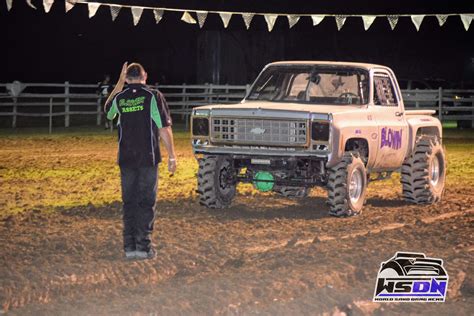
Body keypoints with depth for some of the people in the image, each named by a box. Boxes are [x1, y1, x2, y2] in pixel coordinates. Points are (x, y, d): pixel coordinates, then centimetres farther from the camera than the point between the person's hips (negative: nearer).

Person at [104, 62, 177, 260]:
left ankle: (129, 247, 8)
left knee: (129, 202, 9)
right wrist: (172, 156, -4)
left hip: (126, 159, 3)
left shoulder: (119, 98, 3)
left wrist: (119, 83, 26)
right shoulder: (153, 96, -6)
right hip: (148, 158, -3)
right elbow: (164, 128, -9)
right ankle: (143, 246, -2)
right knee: (146, 202, 2)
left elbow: (108, 110, 28)